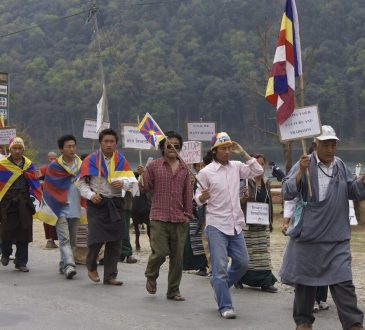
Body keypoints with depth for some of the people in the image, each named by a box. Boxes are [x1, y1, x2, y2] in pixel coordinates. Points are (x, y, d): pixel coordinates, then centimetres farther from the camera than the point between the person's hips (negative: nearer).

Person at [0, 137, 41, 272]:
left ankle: (21, 262, 10)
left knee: (24, 232, 2)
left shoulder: (29, 165, 10)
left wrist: (36, 200, 1)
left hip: (24, 203, 2)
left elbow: (35, 184, 10)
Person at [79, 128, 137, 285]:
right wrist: (90, 195, -15)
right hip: (97, 203, -4)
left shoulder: (121, 160, 8)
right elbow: (82, 182, 2)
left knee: (115, 241, 6)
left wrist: (123, 183, -14)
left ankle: (110, 276, 16)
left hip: (115, 204, 4)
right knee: (96, 238, -12)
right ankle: (91, 266, 17)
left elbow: (132, 180, 8)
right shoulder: (91, 160, -1)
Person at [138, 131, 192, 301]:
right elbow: (145, 189, 4)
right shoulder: (154, 165, 2)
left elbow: (187, 193, 16)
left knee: (177, 256, 4)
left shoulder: (184, 169, 11)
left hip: (179, 219, 3)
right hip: (159, 218, -3)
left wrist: (187, 214, 12)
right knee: (160, 251, -12)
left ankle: (173, 291, 17)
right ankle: (151, 276, 20)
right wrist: (143, 176, -15)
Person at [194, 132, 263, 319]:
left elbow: (258, 171, 4)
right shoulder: (206, 172, -5)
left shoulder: (236, 167, 7)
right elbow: (198, 200, 0)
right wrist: (203, 196, -24)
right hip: (216, 226, -5)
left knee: (242, 262, 9)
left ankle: (219, 284, 32)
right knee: (220, 266, -5)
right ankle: (225, 306, 2)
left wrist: (243, 153, -2)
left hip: (235, 225, 5)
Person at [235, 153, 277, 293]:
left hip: (263, 224, 5)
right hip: (248, 223, -5)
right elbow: (238, 203, -7)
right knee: (246, 252, -1)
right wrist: (245, 196, -29)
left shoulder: (266, 182, 11)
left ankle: (266, 282, 5)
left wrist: (270, 222, 17)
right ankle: (239, 279, 14)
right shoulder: (246, 181, -7)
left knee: (263, 253, 3)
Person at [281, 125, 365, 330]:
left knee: (343, 281, -5)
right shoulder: (305, 165, -5)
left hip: (337, 238, 2)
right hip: (308, 236, -2)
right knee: (305, 281, 10)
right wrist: (300, 172, -25)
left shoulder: (341, 166, 9)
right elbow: (287, 193, -12)